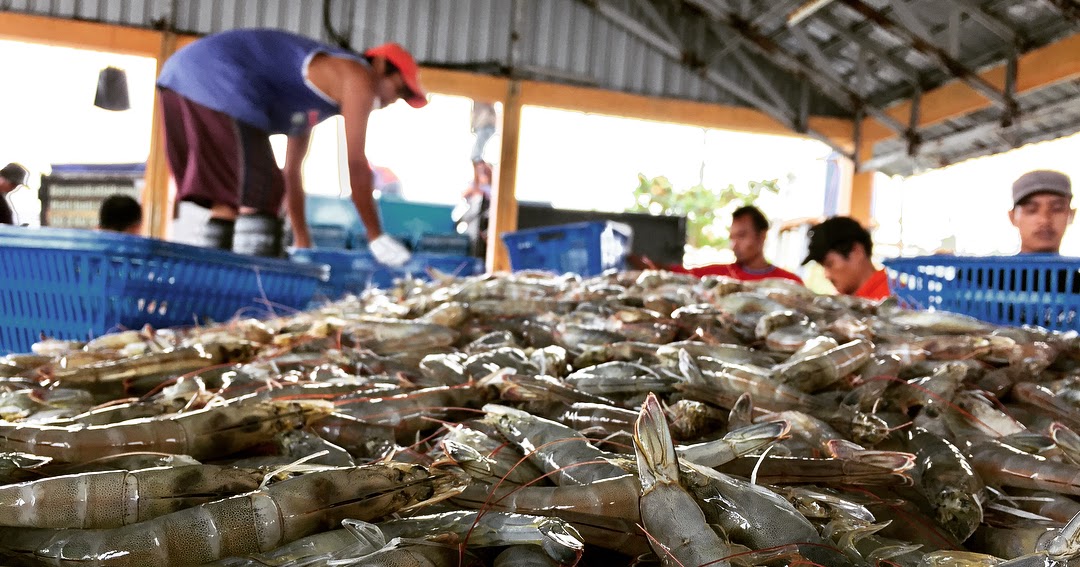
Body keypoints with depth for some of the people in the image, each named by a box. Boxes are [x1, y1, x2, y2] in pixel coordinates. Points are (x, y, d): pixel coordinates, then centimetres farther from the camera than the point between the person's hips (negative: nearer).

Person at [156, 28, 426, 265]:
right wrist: (376, 237, 1)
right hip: (217, 85, -10)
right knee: (259, 195, -10)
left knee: (226, 197, 14)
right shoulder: (358, 77, 3)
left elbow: (291, 170, 31)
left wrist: (303, 243, 32)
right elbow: (356, 164, -3)